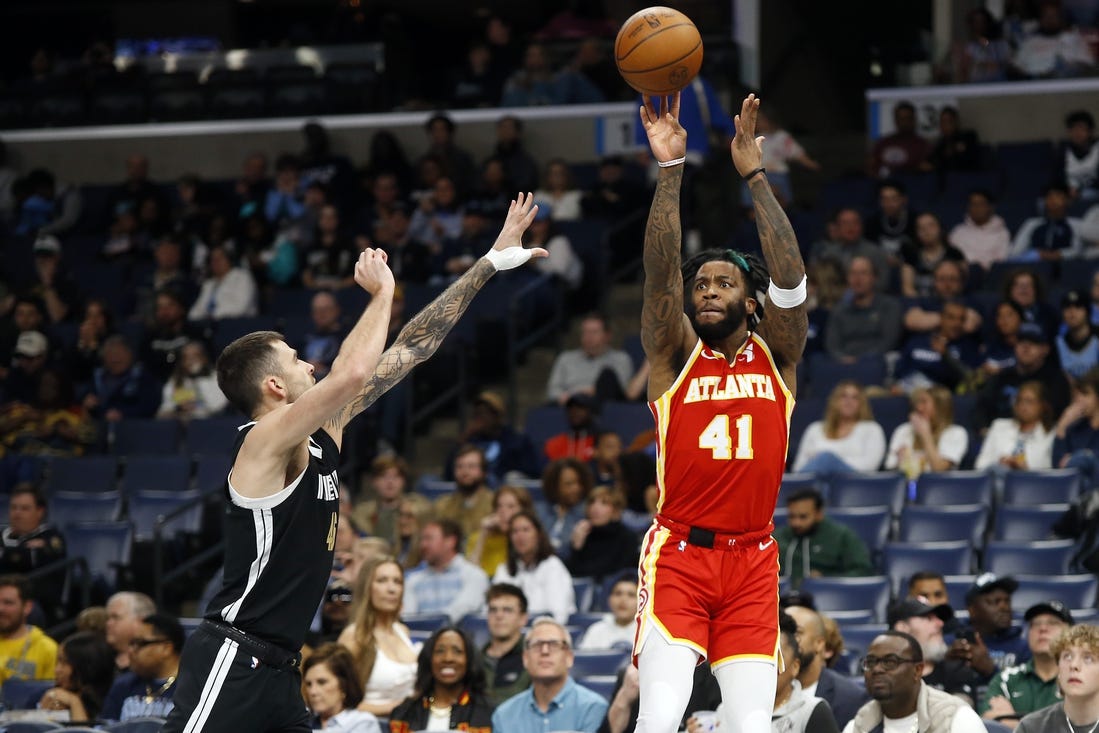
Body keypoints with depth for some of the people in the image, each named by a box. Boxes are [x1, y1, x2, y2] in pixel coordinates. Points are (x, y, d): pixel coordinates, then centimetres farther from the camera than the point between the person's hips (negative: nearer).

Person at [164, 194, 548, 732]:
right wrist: (382, 292, -14)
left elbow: (410, 349, 14)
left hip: (276, 667, 10)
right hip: (232, 658, -10)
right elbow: (352, 373, -30)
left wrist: (490, 263, 15)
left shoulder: (323, 431, 11)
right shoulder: (267, 441, -13)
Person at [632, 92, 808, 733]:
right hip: (678, 554, -2)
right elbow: (661, 270, -10)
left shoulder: (776, 355, 7)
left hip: (752, 561, 2)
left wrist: (754, 174, -14)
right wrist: (671, 168, -20)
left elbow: (790, 275, -8)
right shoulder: (675, 355, 4)